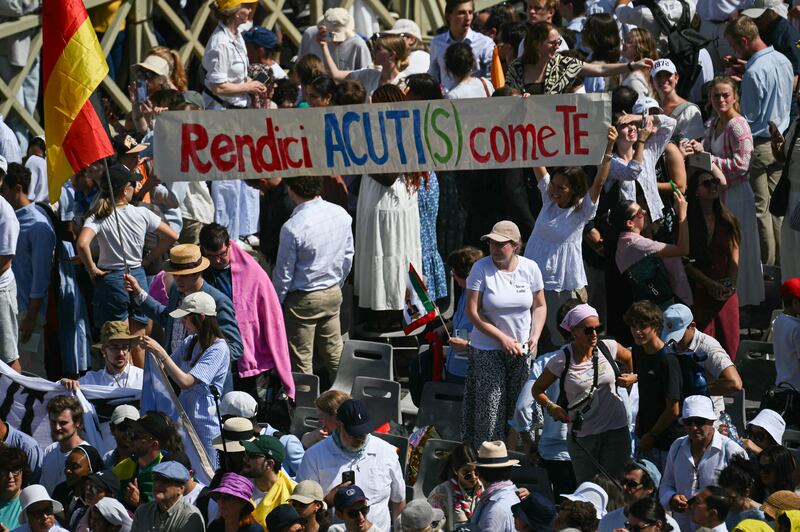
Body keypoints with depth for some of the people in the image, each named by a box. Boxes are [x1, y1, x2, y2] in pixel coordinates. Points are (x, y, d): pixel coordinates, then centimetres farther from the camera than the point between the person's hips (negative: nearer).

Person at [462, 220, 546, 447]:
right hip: (488, 350, -3)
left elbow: (539, 306, 11)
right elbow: (473, 312, -11)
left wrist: (535, 337, -5)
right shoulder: (481, 269, -9)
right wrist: (503, 339, -15)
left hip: (522, 351, 3)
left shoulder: (530, 268, 1)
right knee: (489, 409, -5)